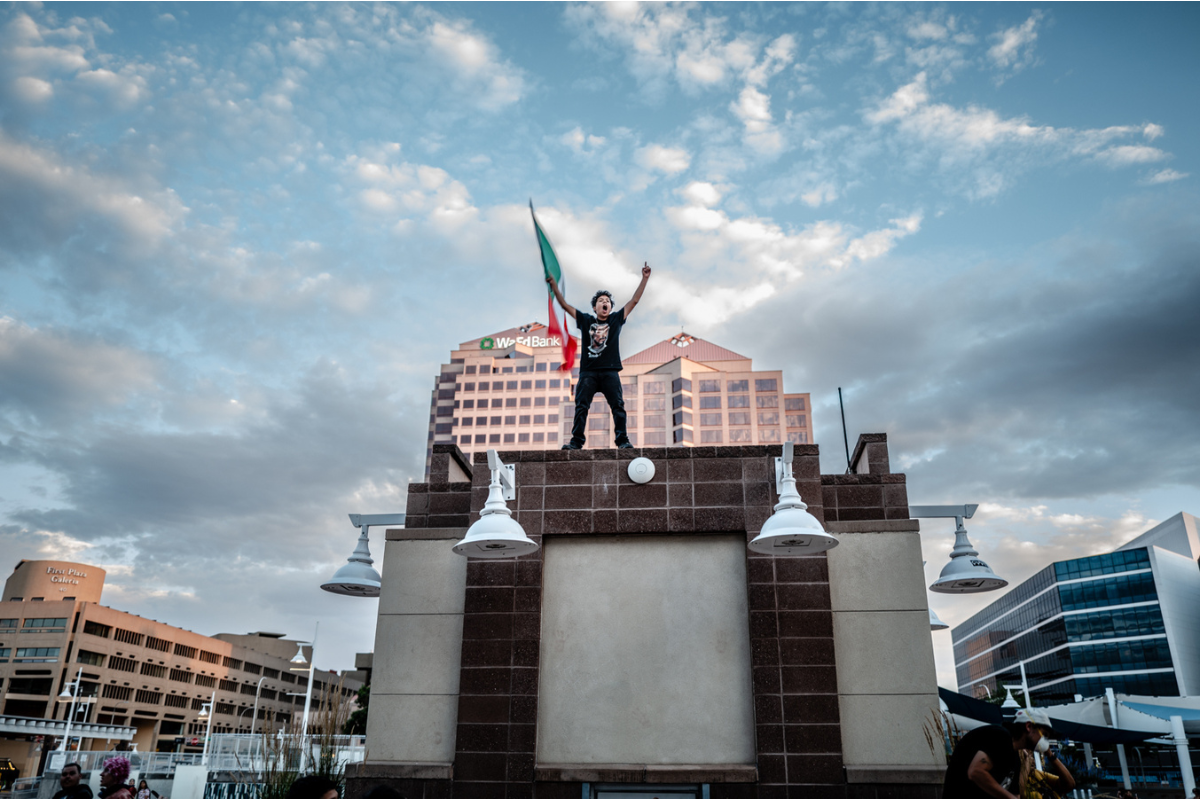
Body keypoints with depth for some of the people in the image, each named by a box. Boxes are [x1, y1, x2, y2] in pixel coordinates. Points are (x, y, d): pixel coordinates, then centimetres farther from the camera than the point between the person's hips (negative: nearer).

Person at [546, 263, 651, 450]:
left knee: (618, 406, -9)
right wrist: (554, 285, 4)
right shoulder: (585, 320, 15)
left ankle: (622, 440, -10)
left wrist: (644, 279, 9)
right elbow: (565, 305, 13)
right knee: (581, 406, -7)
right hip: (588, 372, 0)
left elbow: (635, 300, 13)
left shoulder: (616, 319, 15)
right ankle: (576, 441, -8)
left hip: (610, 372, 0)